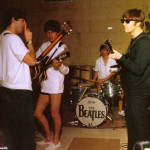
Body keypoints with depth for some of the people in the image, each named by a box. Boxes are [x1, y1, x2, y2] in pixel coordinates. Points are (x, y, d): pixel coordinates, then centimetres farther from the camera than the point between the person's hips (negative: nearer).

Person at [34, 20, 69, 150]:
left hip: (56, 85, -7)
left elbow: (66, 71, -10)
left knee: (54, 114, -2)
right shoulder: (44, 46, 13)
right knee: (37, 113, 10)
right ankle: (49, 138, 28)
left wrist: (60, 65, -30)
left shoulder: (62, 47, -5)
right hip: (44, 84, 7)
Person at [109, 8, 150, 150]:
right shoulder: (135, 40, 12)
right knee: (130, 120, 19)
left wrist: (120, 57, -19)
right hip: (132, 89, 10)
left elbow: (138, 69, -24)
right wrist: (118, 56, 3)